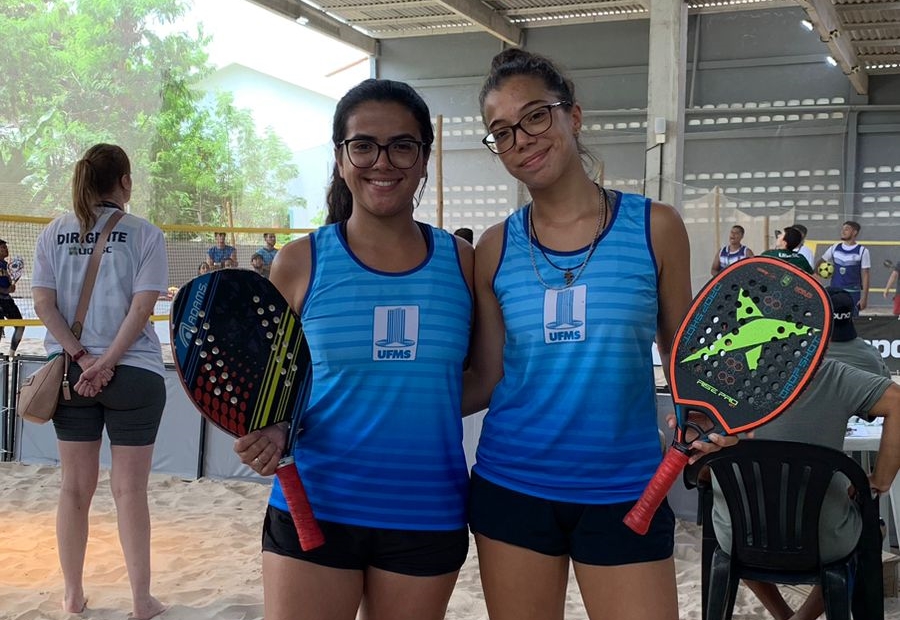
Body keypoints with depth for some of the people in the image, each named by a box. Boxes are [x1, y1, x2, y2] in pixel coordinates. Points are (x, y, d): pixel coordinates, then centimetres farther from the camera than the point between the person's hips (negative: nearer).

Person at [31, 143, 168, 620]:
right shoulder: (144, 234, -4)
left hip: (70, 373, 3)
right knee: (129, 490, 4)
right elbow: (142, 307, -12)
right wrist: (106, 363, -12)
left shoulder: (54, 232, 5)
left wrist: (82, 358, -6)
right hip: (134, 374, -3)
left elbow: (43, 303, -2)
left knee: (75, 487, 12)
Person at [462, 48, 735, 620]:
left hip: (624, 493, -1)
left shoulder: (655, 227, -4)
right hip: (511, 486, 2)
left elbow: (680, 349, 5)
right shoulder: (496, 249, 1)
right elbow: (487, 378, 5)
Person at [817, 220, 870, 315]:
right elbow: (821, 261, 19)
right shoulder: (835, 248, 8)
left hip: (853, 294, -4)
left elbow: (865, 276, -4)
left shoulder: (862, 251, -2)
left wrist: (864, 297, -9)